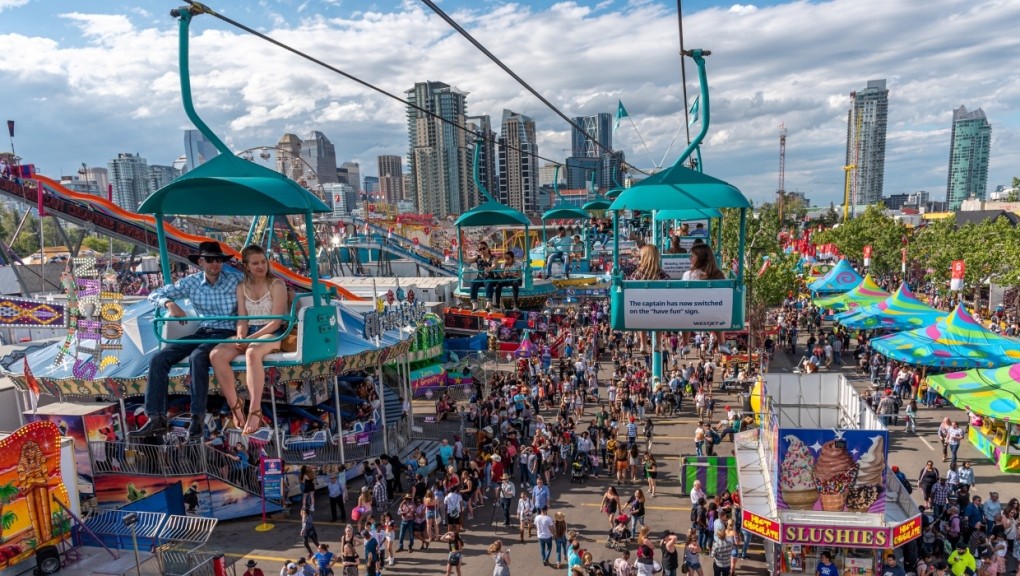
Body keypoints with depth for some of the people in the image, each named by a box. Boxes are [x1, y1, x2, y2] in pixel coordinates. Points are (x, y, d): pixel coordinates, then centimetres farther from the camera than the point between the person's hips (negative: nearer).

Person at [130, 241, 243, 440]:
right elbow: (155, 294, 8)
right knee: (158, 359, -13)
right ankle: (156, 419, -11)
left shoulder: (236, 280, -3)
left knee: (197, 357, -34)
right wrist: (170, 304, -15)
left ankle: (197, 419, -28)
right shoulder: (191, 282, 6)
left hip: (226, 333, -5)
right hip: (201, 333, 5)